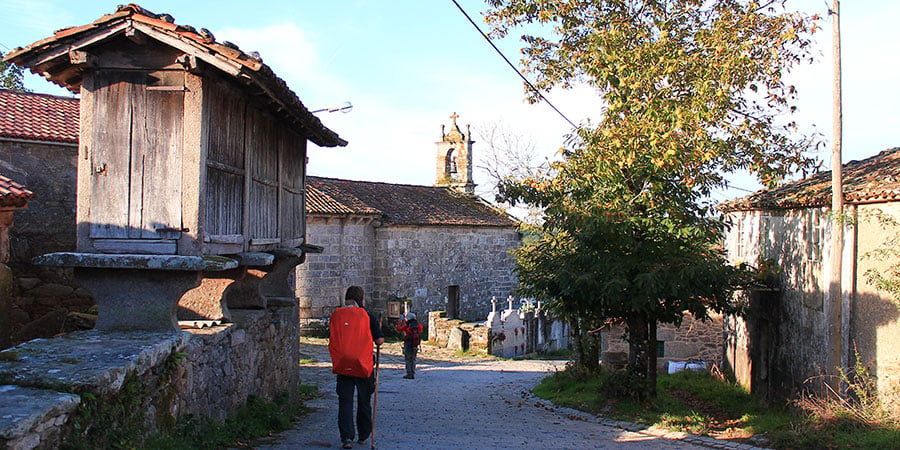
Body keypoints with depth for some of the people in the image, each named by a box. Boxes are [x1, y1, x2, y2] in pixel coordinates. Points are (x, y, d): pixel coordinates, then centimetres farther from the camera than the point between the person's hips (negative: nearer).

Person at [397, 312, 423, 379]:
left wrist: (400, 320, 12)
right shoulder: (418, 325, 0)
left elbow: (399, 328, -2)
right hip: (415, 346, 5)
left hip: (408, 345, -5)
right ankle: (413, 374, 13)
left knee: (408, 360, 4)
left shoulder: (407, 326, -14)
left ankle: (409, 374, 1)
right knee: (413, 360, 14)